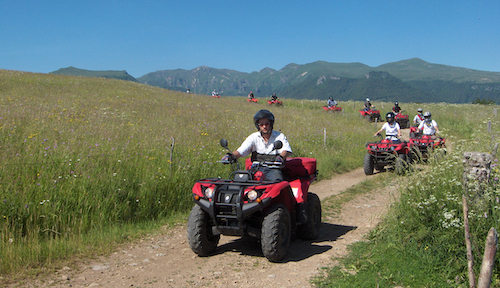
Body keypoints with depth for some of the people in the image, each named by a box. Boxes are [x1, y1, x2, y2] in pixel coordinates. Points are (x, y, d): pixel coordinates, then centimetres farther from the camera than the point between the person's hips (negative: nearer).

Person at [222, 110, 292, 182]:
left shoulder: (279, 136, 6)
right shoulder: (254, 137, 10)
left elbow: (286, 150, -9)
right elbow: (241, 151, 1)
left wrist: (281, 157, -34)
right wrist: (230, 155, -22)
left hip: (273, 168, -2)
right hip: (257, 168, 2)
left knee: (277, 180, -34)